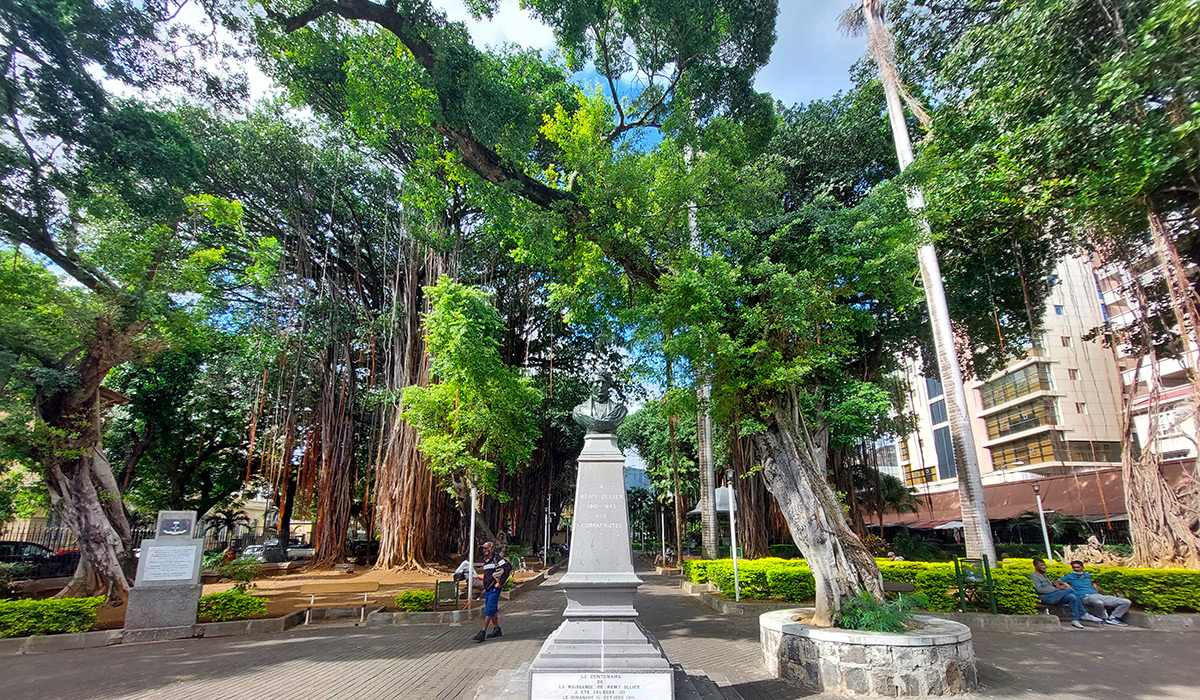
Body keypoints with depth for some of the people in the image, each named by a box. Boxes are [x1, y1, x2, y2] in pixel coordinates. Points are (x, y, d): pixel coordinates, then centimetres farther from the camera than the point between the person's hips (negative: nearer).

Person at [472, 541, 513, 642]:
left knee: (489, 610, -11)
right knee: (492, 610, 13)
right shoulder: (486, 560, 15)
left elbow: (508, 568, -21)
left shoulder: (497, 558, -12)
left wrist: (500, 583, -18)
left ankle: (482, 633, -12)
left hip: (495, 588, -9)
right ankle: (497, 630, 22)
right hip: (487, 589, 9)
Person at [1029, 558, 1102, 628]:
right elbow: (1039, 589, -11)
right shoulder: (1034, 576, -1)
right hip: (1047, 598, -8)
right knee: (1070, 590, -19)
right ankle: (1084, 614, -11)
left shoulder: (1044, 575, 28)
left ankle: (1075, 620, -15)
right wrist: (1056, 589, -11)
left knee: (1072, 597, -18)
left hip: (1055, 597, 8)